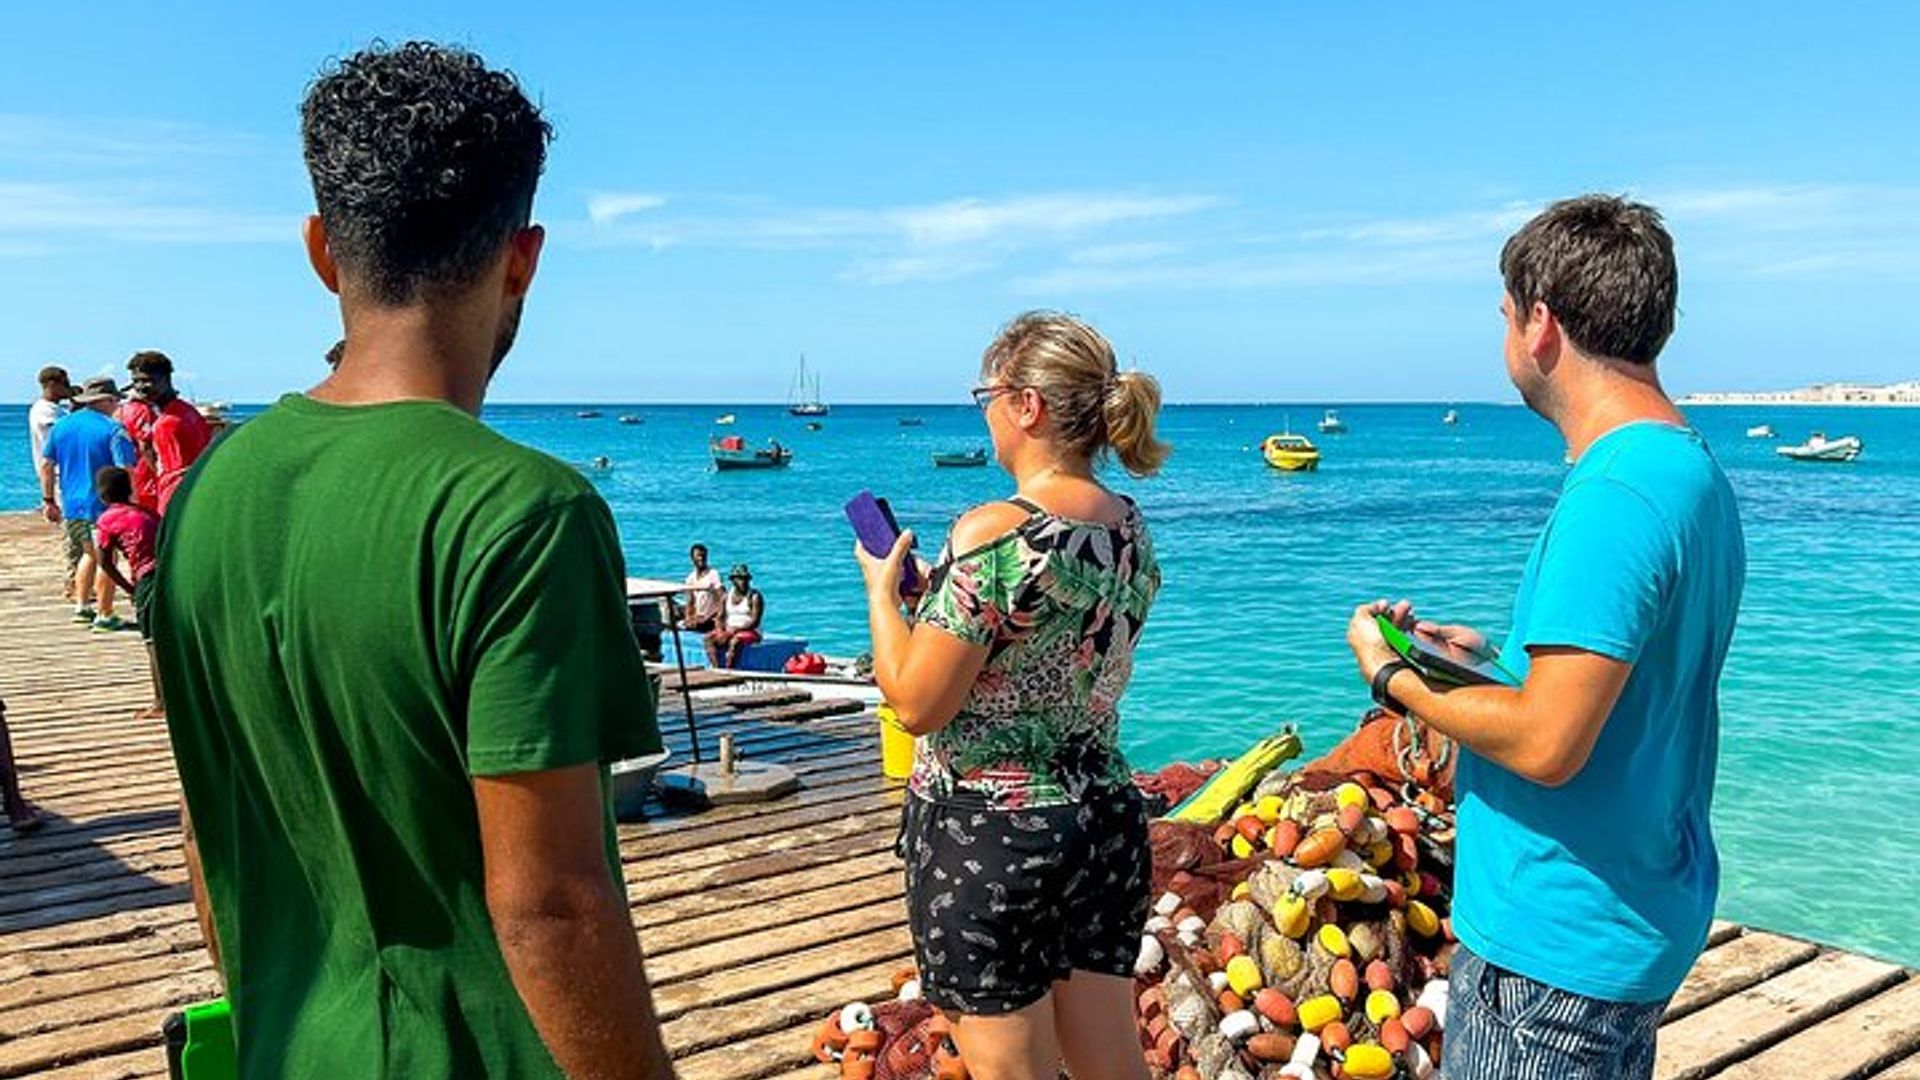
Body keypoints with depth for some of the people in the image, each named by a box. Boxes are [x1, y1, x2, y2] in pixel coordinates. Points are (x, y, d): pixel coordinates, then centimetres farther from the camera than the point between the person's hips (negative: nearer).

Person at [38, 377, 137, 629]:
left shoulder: (61, 425, 8)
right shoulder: (112, 430, -12)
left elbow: (46, 465, 11)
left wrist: (48, 500, 18)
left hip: (70, 506, 6)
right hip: (102, 506, -6)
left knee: (89, 554, 24)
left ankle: (81, 605, 25)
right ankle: (104, 615, 6)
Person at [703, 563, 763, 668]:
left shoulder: (754, 596, -7)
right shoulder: (726, 596, 10)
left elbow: (754, 621, -14)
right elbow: (720, 617, 9)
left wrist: (735, 629, -21)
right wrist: (720, 631, -12)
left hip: (749, 631, -6)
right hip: (728, 630, 6)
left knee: (734, 641, -37)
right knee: (709, 638, -20)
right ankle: (716, 669, -28)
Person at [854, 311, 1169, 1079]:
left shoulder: (994, 534, -21)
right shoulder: (1130, 529, 3)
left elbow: (916, 704, -18)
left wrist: (882, 588, -2)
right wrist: (939, 592, 18)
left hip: (986, 839, -7)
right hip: (1107, 821, 7)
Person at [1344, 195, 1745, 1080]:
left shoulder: (1613, 496, -25)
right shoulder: (1697, 473, 7)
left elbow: (1545, 744, -27)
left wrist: (1393, 678, -13)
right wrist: (1495, 655, 13)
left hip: (1557, 942, -10)